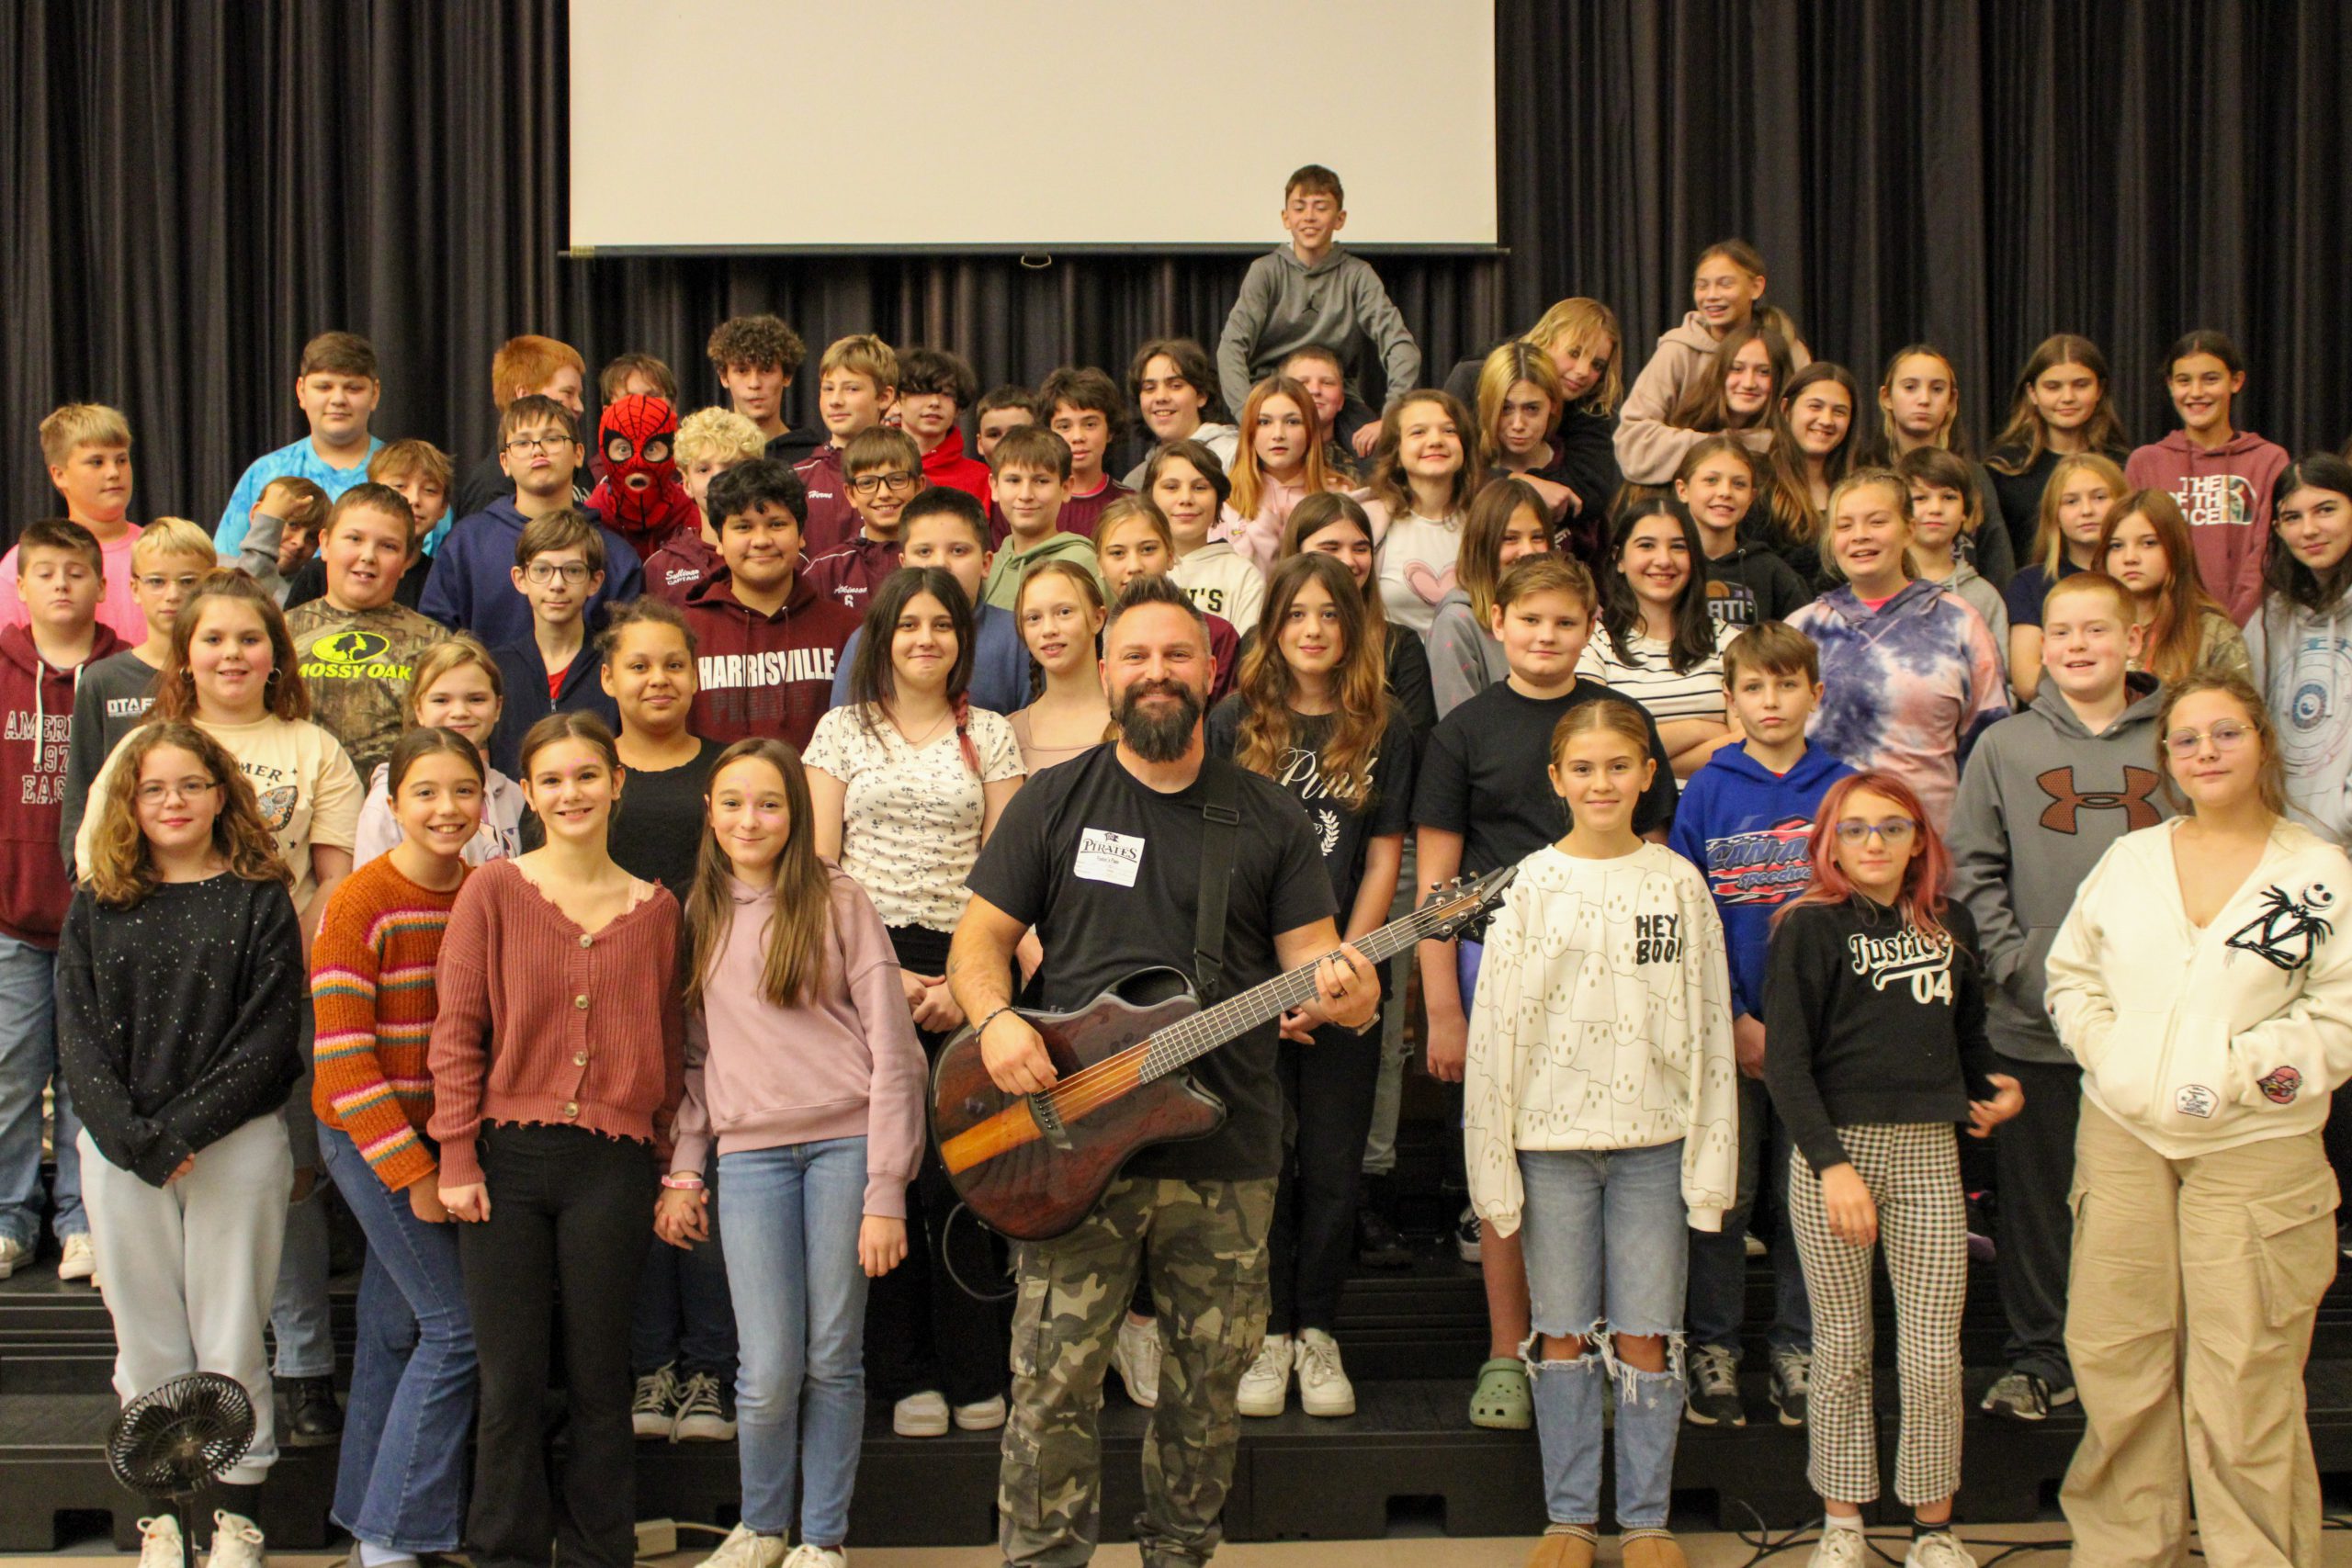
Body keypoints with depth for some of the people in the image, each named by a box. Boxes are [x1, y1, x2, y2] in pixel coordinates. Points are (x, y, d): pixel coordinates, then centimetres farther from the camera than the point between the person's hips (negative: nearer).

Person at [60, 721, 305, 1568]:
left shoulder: (258, 901, 2)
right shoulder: (96, 907, 9)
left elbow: (269, 1033, -5)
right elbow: (78, 1038, 2)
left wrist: (181, 1130, -13)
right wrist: (132, 1138, -12)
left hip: (237, 1144, -2)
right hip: (119, 1151, 2)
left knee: (232, 1340, 1)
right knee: (146, 1340, 7)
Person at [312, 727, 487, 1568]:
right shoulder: (361, 904, -13)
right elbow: (342, 1055, -15)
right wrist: (412, 1173, -16)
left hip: (450, 1134, 6)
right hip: (372, 1139, -6)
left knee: (398, 1323, 11)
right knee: (459, 1324, -8)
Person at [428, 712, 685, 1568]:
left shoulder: (655, 908, 8)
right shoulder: (494, 890, 2)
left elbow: (668, 1046, 11)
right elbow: (456, 1032, 0)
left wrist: (668, 1171, 6)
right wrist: (457, 1159, -6)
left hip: (612, 1166, 1)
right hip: (507, 1158, -1)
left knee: (599, 1378, 7)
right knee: (511, 1379, 4)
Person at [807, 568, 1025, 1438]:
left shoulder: (990, 735, 11)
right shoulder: (843, 730, 10)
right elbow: (818, 863, 4)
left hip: (960, 970, 0)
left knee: (952, 1176, -6)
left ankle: (974, 1375, 6)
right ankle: (909, 1375, 9)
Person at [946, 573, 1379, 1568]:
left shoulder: (1267, 817, 10)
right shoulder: (1054, 803, 7)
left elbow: (1310, 954, 8)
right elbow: (980, 937, 7)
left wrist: (1342, 990, -16)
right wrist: (995, 1020, -14)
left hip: (1227, 1153, 2)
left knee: (1208, 1387, 10)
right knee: (1053, 1385, -4)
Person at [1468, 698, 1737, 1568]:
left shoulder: (1678, 883, 5)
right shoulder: (1531, 885, 2)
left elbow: (1710, 1025, 5)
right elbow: (1495, 1025, 1)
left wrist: (1711, 1155, 0)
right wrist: (1493, 1160, -4)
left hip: (1654, 1138, 0)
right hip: (1552, 1138, 0)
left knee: (1646, 1336, 2)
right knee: (1563, 1334, 6)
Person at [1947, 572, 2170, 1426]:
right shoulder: (2005, 746, 4)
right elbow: (1971, 868, 4)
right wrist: (2015, 959, -8)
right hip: (2035, 1018, 0)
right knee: (2038, 1194, 8)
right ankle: (2039, 1356, 20)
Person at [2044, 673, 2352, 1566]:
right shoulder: (2129, 860, 10)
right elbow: (2071, 976, 15)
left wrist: (2239, 1069, -15)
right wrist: (2109, 1053, -3)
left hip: (2255, 1149, -3)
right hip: (2123, 1138, 3)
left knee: (2245, 1374, -1)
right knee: (2115, 1358, 8)